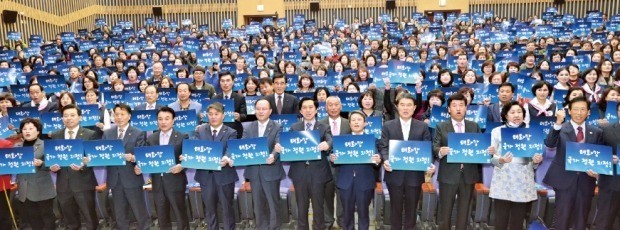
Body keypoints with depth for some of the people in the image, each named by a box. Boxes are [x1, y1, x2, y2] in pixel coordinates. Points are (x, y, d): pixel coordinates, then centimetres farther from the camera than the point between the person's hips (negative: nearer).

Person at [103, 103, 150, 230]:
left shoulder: (139, 133, -2)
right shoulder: (107, 133, 10)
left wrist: (133, 158, -27)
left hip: (132, 178, -4)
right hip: (114, 179, 4)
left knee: (140, 212, 3)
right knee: (119, 213, 14)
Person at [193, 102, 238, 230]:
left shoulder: (231, 132, 0)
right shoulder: (200, 131, 8)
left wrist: (225, 159, -36)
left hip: (224, 175, -2)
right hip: (206, 175, 3)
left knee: (227, 208, 8)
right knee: (209, 209, 14)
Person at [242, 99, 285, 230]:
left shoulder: (277, 127, -2)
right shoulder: (248, 128, 8)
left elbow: (278, 146, -15)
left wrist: (273, 156, -35)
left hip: (271, 171, -3)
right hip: (254, 171, 3)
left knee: (273, 202, 6)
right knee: (258, 203, 14)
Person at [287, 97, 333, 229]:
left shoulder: (324, 128, 3)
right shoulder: (294, 128, 9)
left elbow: (330, 140, -15)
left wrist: (327, 145, -38)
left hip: (318, 172, -1)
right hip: (299, 172, 1)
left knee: (318, 206, 8)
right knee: (301, 206, 13)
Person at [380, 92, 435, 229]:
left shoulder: (423, 126, 5)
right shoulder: (388, 126, 3)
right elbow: (384, 147, -2)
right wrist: (386, 160, -21)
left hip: (415, 174, 1)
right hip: (394, 174, 0)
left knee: (411, 209, 12)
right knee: (396, 208, 12)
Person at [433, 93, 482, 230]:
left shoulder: (474, 126, 10)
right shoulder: (441, 127, 1)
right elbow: (434, 148, -5)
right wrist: (440, 151, -26)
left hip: (468, 175, 3)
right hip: (448, 175, -2)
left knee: (464, 211, 13)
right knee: (445, 211, 5)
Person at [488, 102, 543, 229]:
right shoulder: (497, 131, 5)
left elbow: (534, 159, 10)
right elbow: (492, 158, 1)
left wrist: (536, 161, -12)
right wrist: (501, 160, -20)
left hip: (524, 182, 2)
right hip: (503, 181, -1)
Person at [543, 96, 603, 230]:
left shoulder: (596, 132, 7)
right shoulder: (560, 129, -4)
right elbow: (549, 144, -22)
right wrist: (558, 123, -33)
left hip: (586, 180, 3)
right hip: (564, 179, -3)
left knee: (581, 219, 13)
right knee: (562, 218, 4)